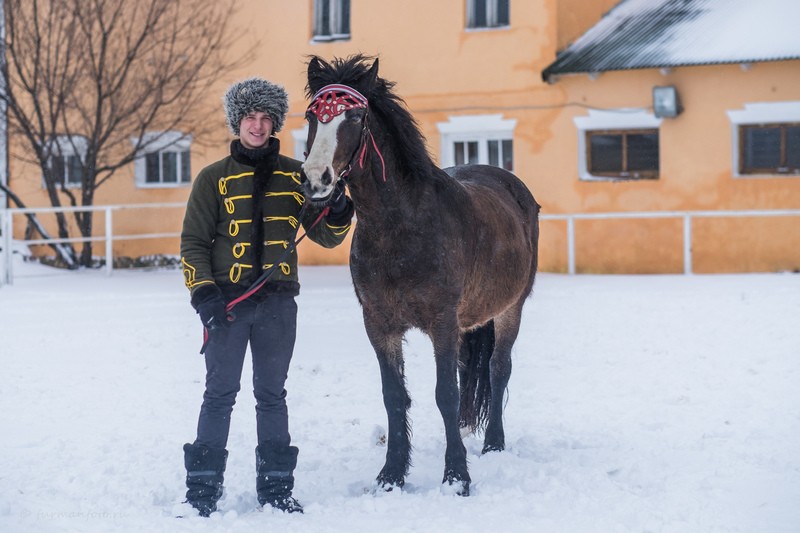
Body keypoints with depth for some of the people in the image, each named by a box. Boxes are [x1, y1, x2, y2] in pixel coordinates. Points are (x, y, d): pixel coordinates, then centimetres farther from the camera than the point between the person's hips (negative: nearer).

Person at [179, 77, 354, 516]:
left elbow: (325, 236, 10)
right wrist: (203, 293, -11)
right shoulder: (214, 178, 2)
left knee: (272, 395, 8)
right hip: (228, 301, -2)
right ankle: (202, 487, 3)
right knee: (219, 394, -1)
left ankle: (276, 486, 14)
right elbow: (193, 242, 2)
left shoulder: (295, 175, 8)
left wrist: (338, 213, -12)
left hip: (278, 302, 2)